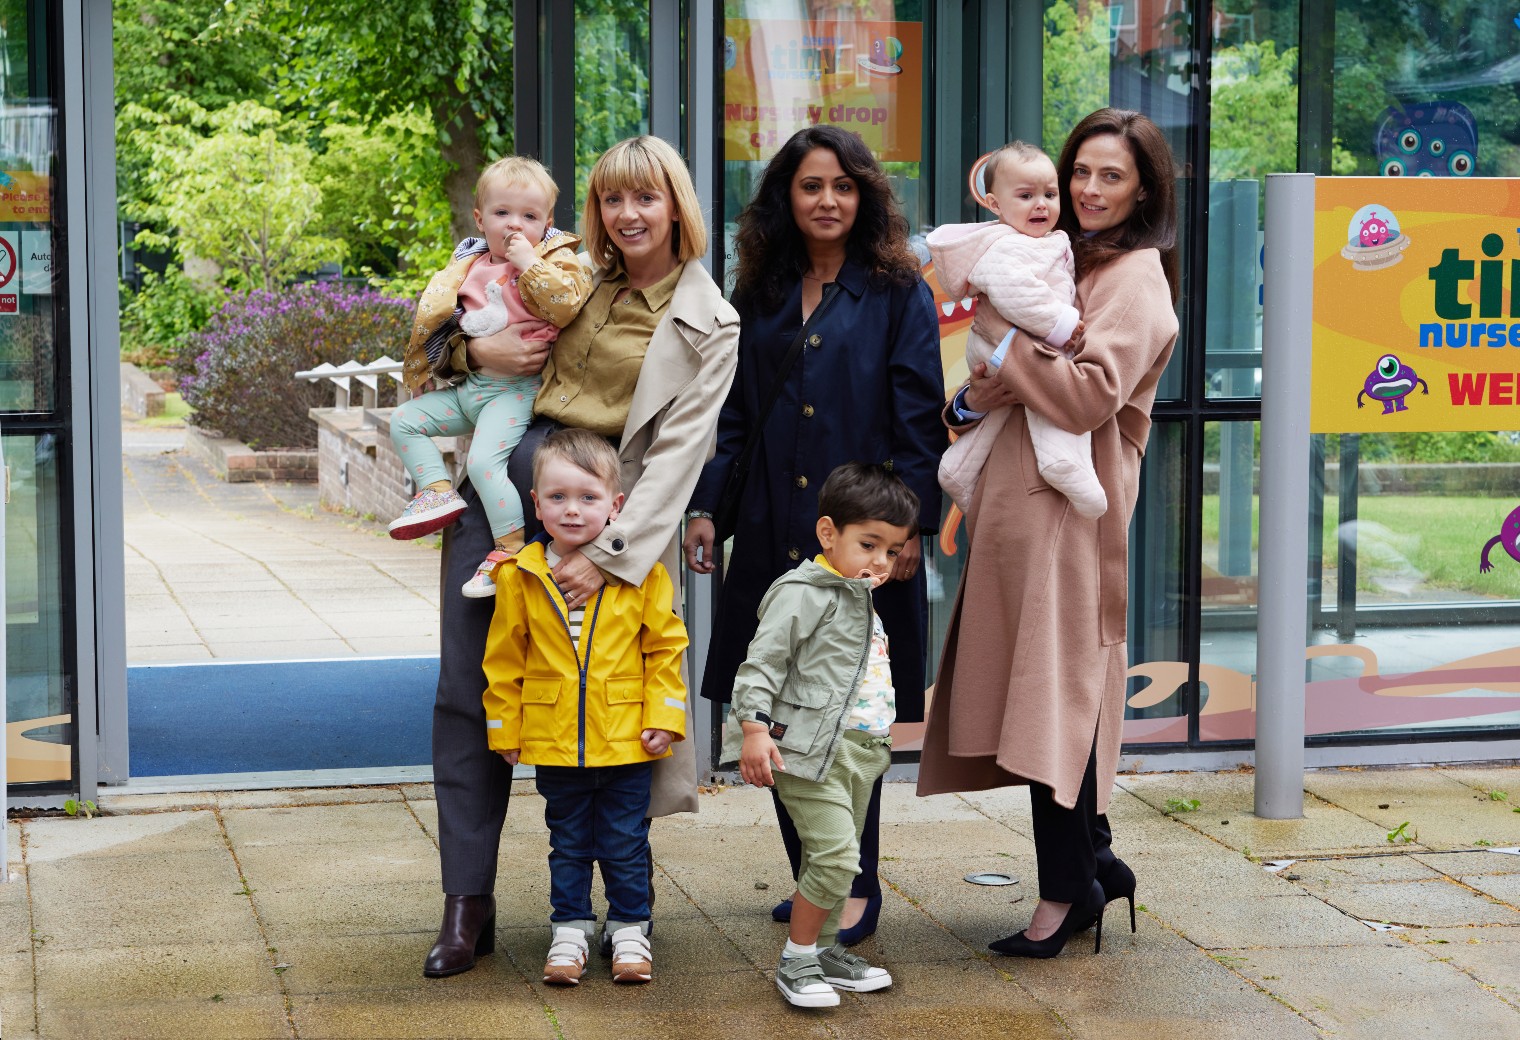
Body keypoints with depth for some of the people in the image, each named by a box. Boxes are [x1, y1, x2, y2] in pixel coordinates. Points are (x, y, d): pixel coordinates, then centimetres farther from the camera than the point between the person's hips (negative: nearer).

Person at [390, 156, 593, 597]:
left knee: (483, 459, -24)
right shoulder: (471, 266, 12)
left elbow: (567, 305, -21)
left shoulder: (554, 260, -3)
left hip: (517, 388, -7)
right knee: (404, 421, 6)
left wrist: (529, 263, -20)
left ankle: (511, 545, -15)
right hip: (470, 385, 7)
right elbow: (437, 310, 21)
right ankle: (438, 490, 1)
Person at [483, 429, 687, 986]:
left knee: (625, 842, 10)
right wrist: (504, 729, 4)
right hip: (554, 742, 1)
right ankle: (570, 929, 27)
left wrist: (664, 716, -5)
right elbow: (504, 659, 3)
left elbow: (666, 645, 0)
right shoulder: (520, 577, -5)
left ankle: (629, 927, 25)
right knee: (568, 842, 14)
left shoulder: (642, 573, -7)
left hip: (625, 741, -1)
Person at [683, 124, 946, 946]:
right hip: (773, 536, 5)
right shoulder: (759, 298, 14)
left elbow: (920, 417, -4)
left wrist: (908, 522, -13)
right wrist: (705, 505, 6)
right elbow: (733, 413, 17)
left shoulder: (897, 294, 1)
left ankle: (858, 885, 10)